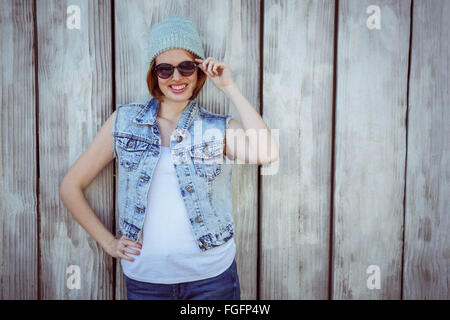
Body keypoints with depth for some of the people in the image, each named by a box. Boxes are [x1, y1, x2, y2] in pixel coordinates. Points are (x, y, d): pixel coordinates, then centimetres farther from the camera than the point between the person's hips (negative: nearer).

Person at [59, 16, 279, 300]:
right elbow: (71, 186, 5)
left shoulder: (219, 128, -3)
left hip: (211, 276, 0)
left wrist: (230, 87, -16)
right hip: (145, 278, 1)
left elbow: (267, 153, -24)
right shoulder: (124, 121, -1)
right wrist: (107, 241, 0)